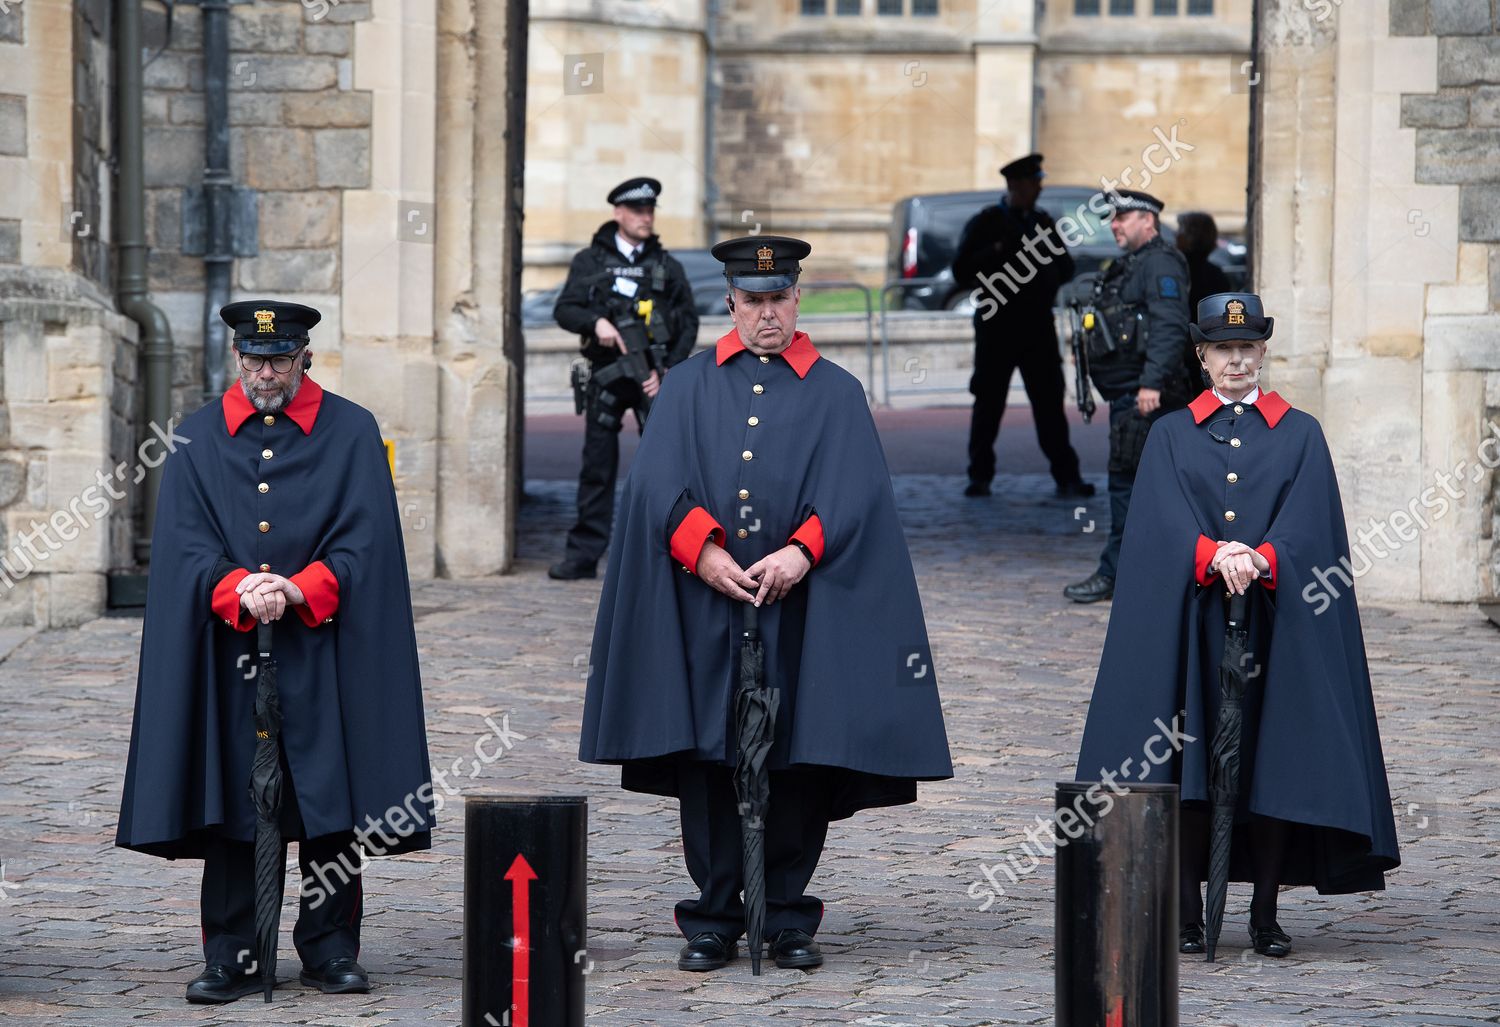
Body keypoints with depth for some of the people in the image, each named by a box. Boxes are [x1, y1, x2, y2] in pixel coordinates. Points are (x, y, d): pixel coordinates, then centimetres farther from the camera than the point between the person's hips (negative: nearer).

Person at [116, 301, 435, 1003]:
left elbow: (364, 538, -3)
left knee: (331, 800, 0)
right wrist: (238, 590, -17)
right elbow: (185, 543, 1)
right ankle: (232, 957, 6)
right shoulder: (196, 439, 9)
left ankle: (330, 947, 11)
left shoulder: (351, 433, 5)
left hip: (322, 654, -1)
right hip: (226, 654, 1)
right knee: (229, 797, 0)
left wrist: (297, 590, -17)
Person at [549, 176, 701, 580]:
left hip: (653, 376, 0)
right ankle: (583, 554, 8)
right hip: (606, 375, 0)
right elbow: (564, 310, 3)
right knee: (597, 466, 3)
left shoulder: (667, 266, 11)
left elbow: (689, 323, 9)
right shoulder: (590, 261, 9)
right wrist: (596, 322, -18)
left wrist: (666, 371, -3)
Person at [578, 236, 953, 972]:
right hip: (705, 606, 1)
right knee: (707, 759, 0)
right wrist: (703, 552, -15)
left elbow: (853, 493, -2)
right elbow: (658, 480, 0)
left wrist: (800, 553, -18)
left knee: (799, 759, -1)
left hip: (800, 606, -1)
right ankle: (713, 921, 7)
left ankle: (788, 918, 9)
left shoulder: (836, 394, 9)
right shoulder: (688, 387, 12)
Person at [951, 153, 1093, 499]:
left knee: (1050, 400, -2)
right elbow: (961, 271, -4)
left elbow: (1066, 269, 16)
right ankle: (980, 476, 11)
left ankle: (1067, 477, -4)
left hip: (1038, 325, 3)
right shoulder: (985, 224, 1)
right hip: (997, 325, -3)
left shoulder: (1043, 222, 14)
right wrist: (996, 253, -17)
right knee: (989, 402, 2)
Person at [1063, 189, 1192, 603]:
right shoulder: (1128, 266, 21)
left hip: (1144, 396, -11)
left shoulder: (1160, 264, -12)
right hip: (1126, 394, 11)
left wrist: (1152, 383, -29)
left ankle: (1114, 575, -6)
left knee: (1127, 481, -8)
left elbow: (1170, 328, -23)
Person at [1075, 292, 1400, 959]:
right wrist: (1213, 555, -23)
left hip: (1277, 620, 0)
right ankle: (1188, 914, 2)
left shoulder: (1300, 434, 9)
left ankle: (1265, 915, 5)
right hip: (1191, 620, 0)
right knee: (1186, 759, -3)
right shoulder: (1172, 435, 10)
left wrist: (1259, 560, -23)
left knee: (1272, 758, -2)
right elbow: (1166, 519, -4)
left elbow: (1307, 522, -4)